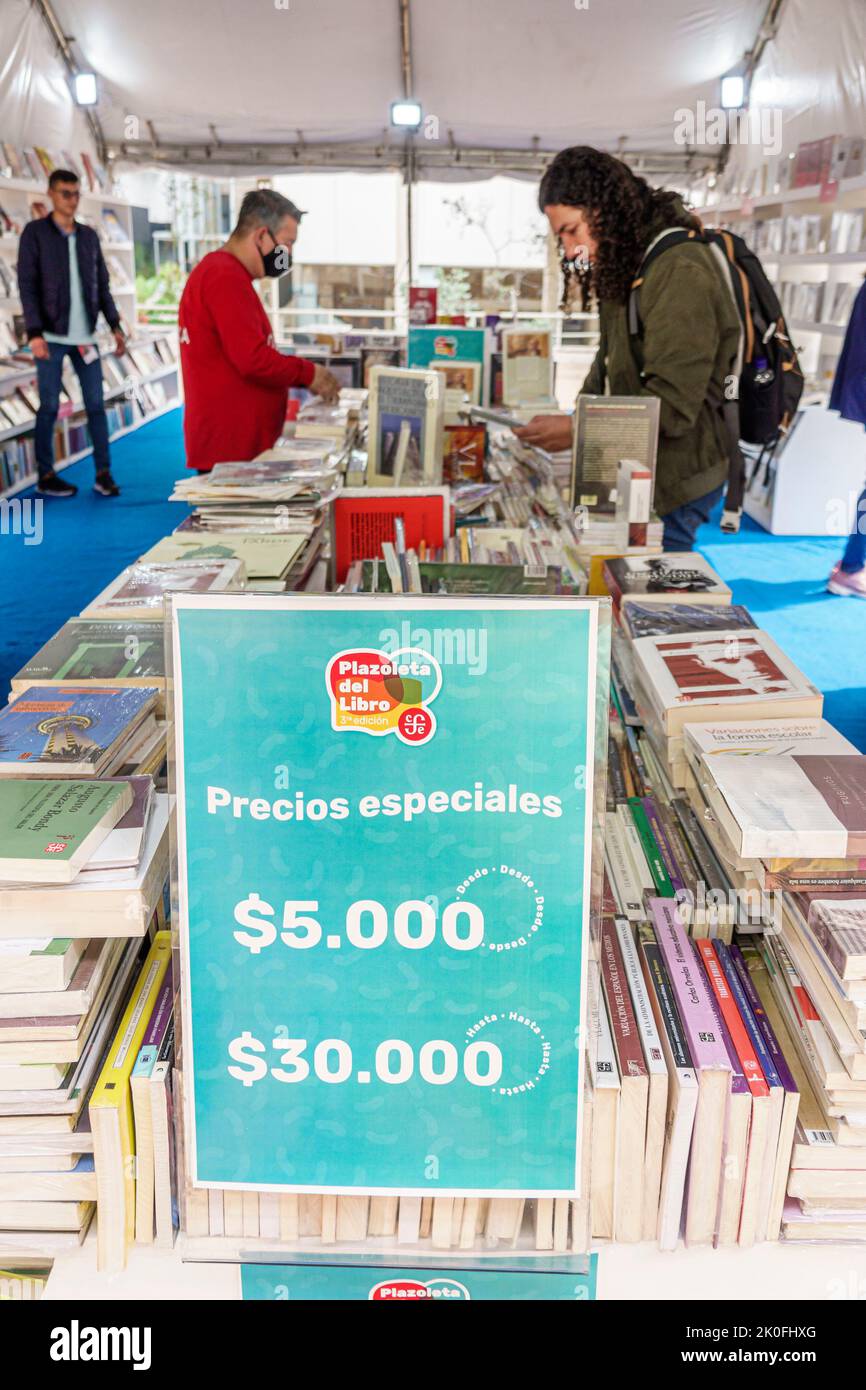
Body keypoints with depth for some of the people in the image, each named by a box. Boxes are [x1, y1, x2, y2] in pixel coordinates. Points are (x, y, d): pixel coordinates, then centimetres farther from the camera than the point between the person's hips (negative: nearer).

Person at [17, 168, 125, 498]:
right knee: (49, 406, 0)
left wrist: (115, 326, 6)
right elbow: (27, 285, -6)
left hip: (85, 335, 4)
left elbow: (102, 285, 15)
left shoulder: (89, 235, 12)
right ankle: (45, 477, 8)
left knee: (96, 404, 1)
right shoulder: (35, 232, -1)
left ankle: (103, 473, 6)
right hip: (51, 335, -4)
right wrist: (34, 333, -16)